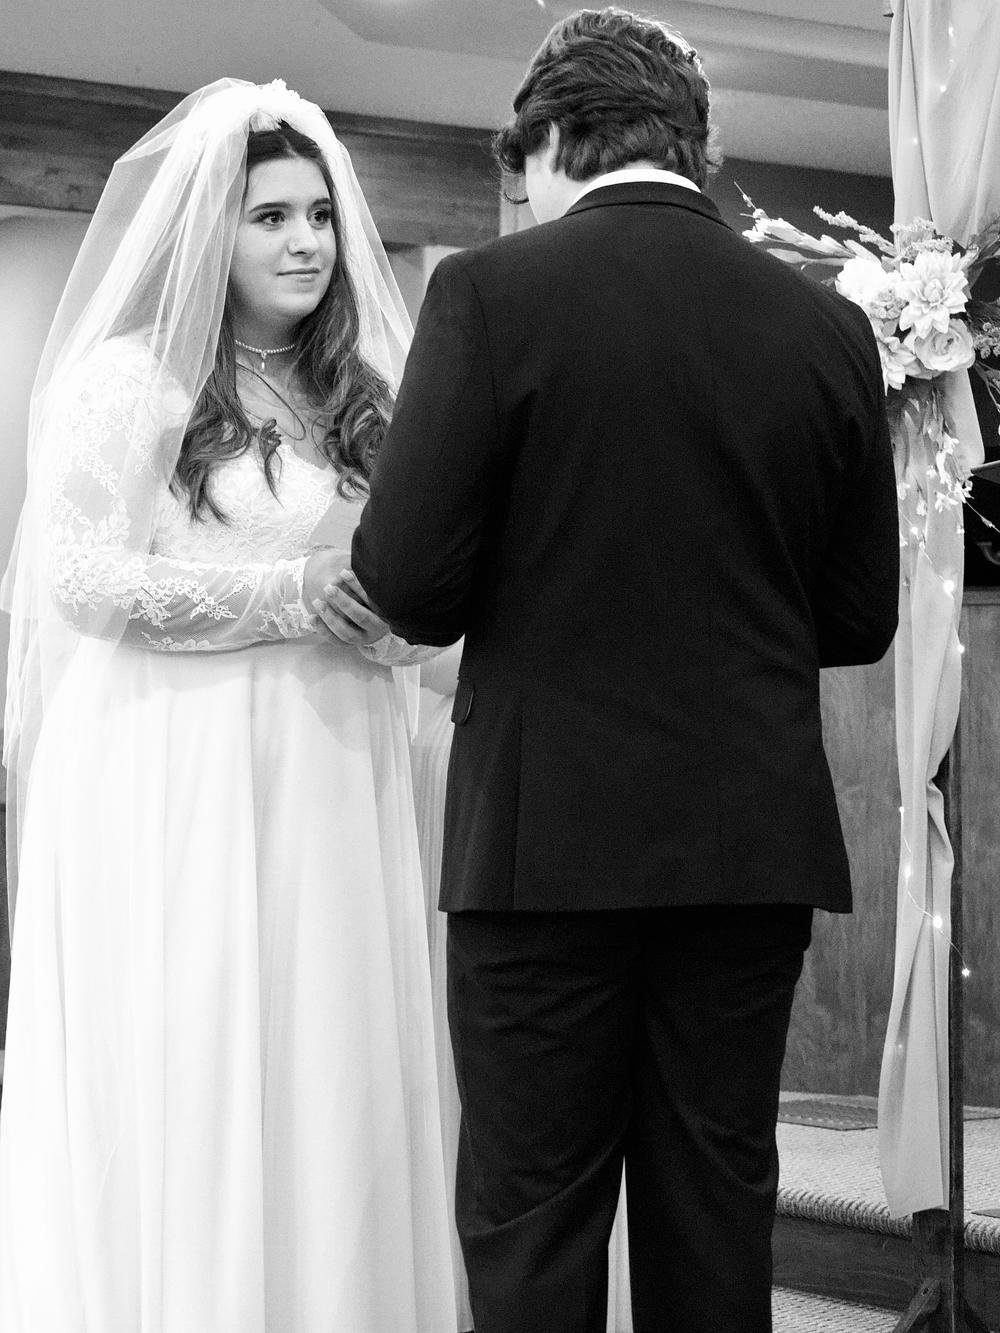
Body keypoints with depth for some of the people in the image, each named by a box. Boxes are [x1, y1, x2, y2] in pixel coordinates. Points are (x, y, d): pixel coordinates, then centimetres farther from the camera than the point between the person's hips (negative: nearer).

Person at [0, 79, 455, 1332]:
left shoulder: (356, 396, 15)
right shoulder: (130, 378, -3)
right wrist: (296, 593, -12)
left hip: (330, 785, 6)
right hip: (178, 779, -5)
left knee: (331, 1080, 4)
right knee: (185, 1080, -3)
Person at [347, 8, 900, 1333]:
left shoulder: (492, 292, -8)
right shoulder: (829, 327, 3)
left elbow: (407, 581, -11)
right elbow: (859, 617, 7)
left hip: (550, 836, -3)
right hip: (758, 839, 4)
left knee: (532, 1226, 5)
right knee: (718, 1212, 12)